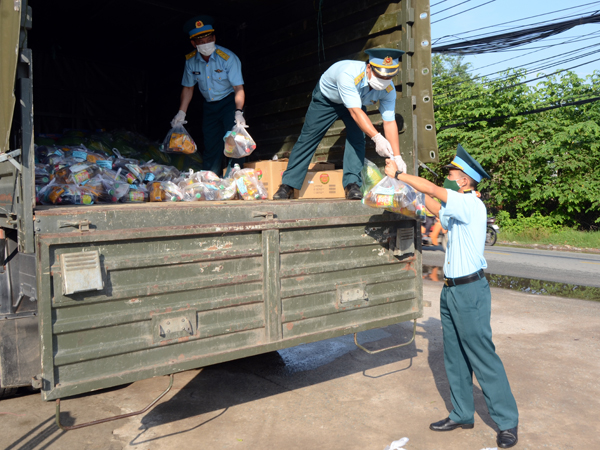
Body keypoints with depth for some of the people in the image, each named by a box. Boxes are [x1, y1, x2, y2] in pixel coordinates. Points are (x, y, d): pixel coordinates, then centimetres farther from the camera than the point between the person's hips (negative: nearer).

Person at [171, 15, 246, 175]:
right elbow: (188, 88, 6)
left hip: (230, 102, -4)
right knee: (210, 145, 5)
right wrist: (181, 113, 1)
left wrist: (239, 112, -36)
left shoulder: (228, 58, -20)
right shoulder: (191, 61, -6)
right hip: (209, 105, 4)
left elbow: (239, 88, -22)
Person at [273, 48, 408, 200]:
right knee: (308, 138, -4)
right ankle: (288, 184, 3)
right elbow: (355, 112, -50)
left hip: (357, 101, 3)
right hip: (326, 98, -3)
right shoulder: (348, 74, -44)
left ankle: (352, 184, -15)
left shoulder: (388, 90, -28)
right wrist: (377, 137, -61)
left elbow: (390, 122, -26)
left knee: (357, 139, -20)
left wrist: (397, 157, -33)